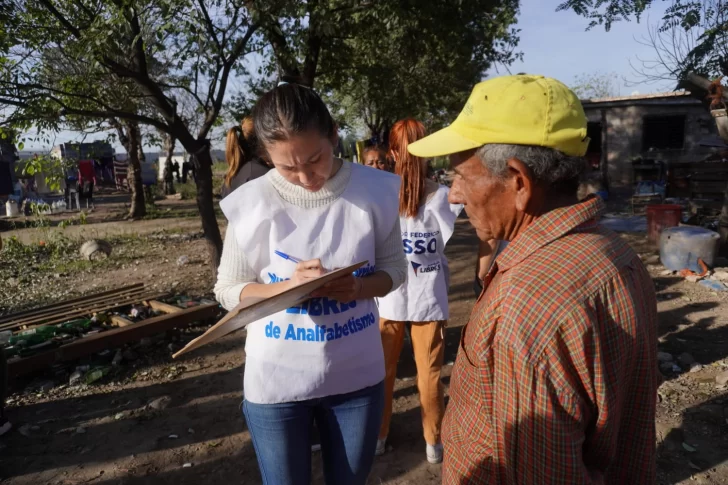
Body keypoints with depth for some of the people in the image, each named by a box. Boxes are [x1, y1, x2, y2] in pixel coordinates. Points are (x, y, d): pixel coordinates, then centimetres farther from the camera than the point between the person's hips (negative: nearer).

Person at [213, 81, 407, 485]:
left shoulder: (374, 190, -10)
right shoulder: (252, 203, -14)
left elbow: (394, 268, 0)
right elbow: (227, 290, -5)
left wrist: (358, 287, -22)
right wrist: (289, 286, -24)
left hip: (357, 374, 2)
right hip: (277, 379, -1)